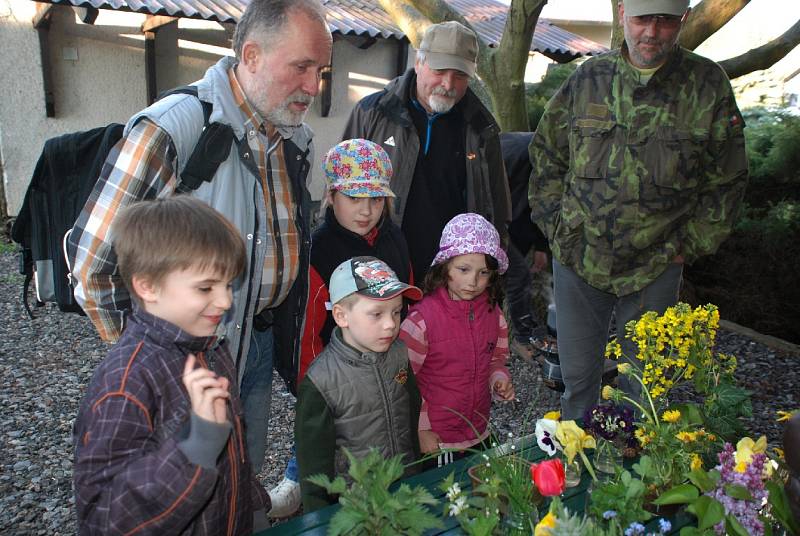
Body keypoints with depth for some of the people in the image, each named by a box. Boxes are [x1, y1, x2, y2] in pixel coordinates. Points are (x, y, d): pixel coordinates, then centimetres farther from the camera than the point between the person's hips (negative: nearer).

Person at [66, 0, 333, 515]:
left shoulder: (296, 137, 1)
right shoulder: (169, 130, -23)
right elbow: (92, 257, -19)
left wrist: (287, 322, 14)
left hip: (265, 338, 6)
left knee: (247, 471, 22)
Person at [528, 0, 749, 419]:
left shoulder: (707, 85, -4)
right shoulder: (589, 78, 1)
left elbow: (727, 179, 3)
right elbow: (545, 155, 9)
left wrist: (689, 245, -1)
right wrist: (556, 224, 3)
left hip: (655, 267, -1)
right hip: (577, 259, 1)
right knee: (577, 374, 15)